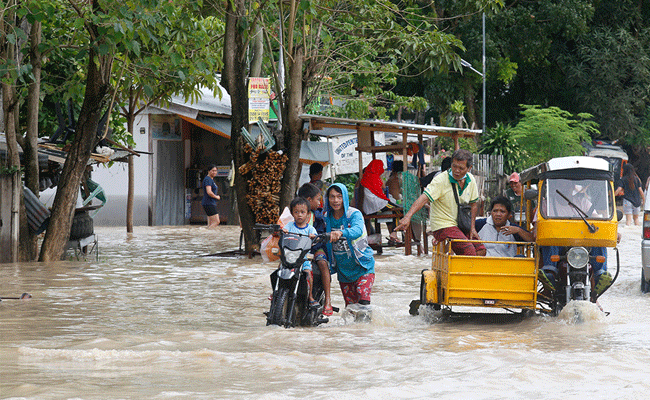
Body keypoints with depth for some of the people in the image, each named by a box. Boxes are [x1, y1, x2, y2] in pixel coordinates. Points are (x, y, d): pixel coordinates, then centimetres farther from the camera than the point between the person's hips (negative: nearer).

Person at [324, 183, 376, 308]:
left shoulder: (354, 214, -14)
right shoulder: (326, 217, 2)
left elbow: (357, 230, -36)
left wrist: (341, 233, -55)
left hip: (362, 266, -5)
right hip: (342, 269, 5)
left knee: (363, 300, -23)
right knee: (350, 305, 11)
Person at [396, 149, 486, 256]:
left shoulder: (471, 180, 3)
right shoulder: (441, 180, -18)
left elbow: (473, 204, 17)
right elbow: (424, 198, -30)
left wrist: (472, 228, 9)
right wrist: (408, 216, -44)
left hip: (461, 226, 7)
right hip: (443, 226, -7)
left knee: (481, 250, -1)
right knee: (470, 251, -24)